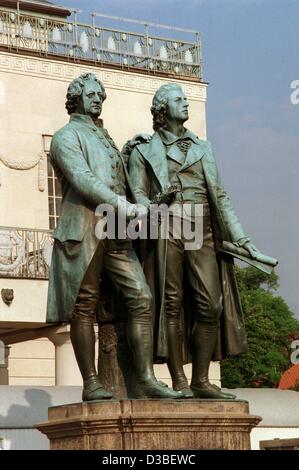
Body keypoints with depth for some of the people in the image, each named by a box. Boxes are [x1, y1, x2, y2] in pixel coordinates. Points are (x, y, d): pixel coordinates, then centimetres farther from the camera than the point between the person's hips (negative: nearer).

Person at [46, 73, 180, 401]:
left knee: (140, 298, -7)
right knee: (84, 307, -4)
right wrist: (120, 204, -19)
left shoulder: (105, 139, 29)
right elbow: (81, 179, -12)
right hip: (83, 226, -7)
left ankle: (146, 380, -9)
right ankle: (91, 384, -1)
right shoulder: (66, 137, 4)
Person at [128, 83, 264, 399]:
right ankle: (179, 382, -4)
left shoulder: (203, 148, 24)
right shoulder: (144, 150, 13)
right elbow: (137, 194, 3)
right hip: (165, 229, -3)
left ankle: (201, 381, -1)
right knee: (172, 304, -6)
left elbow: (219, 196, 20)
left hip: (202, 231, 3)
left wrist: (240, 237, 11)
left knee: (210, 304, -7)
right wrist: (152, 209, -21)